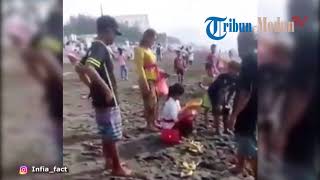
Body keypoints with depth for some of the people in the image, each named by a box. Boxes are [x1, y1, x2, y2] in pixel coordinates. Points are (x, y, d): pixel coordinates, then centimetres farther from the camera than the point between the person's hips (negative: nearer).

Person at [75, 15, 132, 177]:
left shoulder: (94, 47, 10)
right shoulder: (100, 47, -20)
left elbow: (79, 68, 18)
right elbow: (89, 68, -36)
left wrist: (91, 86, 17)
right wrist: (106, 88, -29)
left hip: (100, 99, 10)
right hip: (107, 100, -10)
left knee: (106, 133, 20)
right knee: (112, 135, 2)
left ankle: (109, 161, 33)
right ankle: (117, 168, 14)